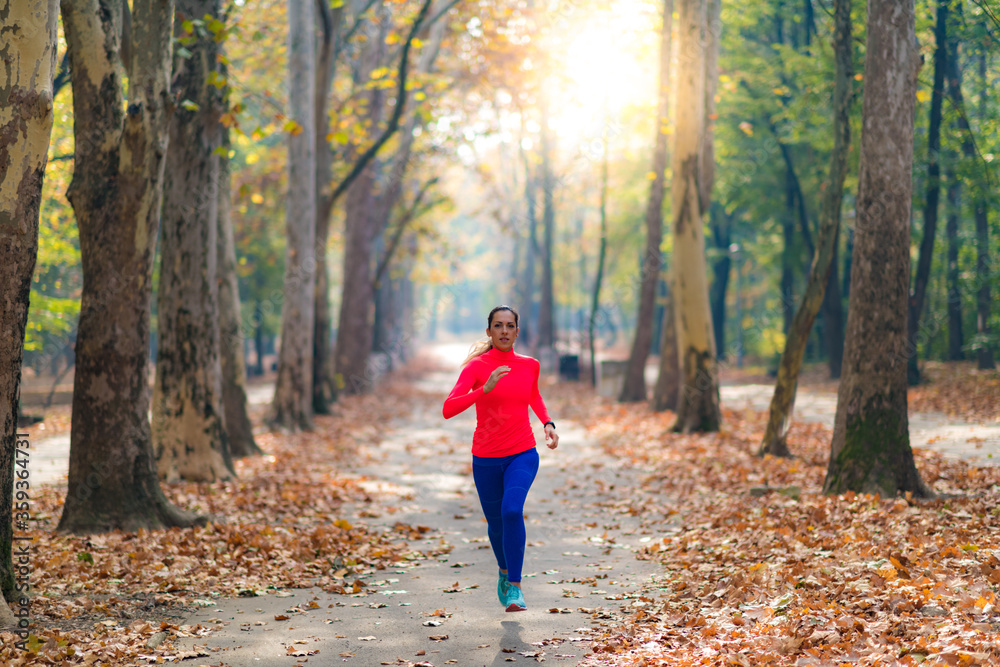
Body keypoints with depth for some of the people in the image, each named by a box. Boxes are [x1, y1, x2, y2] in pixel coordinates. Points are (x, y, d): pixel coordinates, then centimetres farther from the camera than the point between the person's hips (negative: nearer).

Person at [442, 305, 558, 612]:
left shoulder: (530, 365, 1)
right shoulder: (476, 366, -10)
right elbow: (448, 409, -23)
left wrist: (547, 423, 8)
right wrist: (486, 388, -34)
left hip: (522, 454, 0)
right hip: (486, 459, 0)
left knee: (512, 510, -26)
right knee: (495, 522, 14)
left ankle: (514, 586, -19)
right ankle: (504, 569, 47)